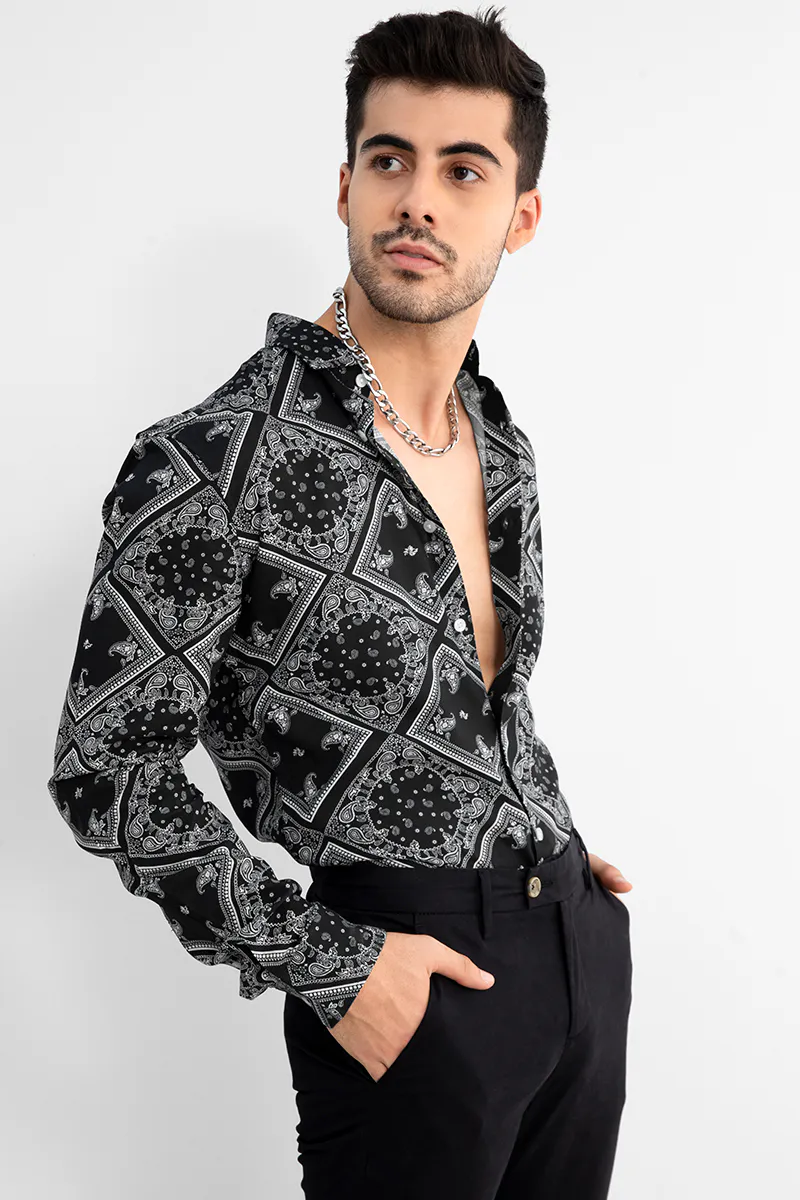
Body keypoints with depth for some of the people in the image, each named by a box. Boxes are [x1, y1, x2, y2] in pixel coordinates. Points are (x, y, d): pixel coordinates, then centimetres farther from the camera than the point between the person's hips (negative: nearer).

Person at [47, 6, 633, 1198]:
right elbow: (108, 768, -14)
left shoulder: (502, 443, 6)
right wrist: (324, 966, -15)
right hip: (406, 981, -7)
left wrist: (548, 846, 11)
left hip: (581, 934, 7)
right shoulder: (209, 468, -18)